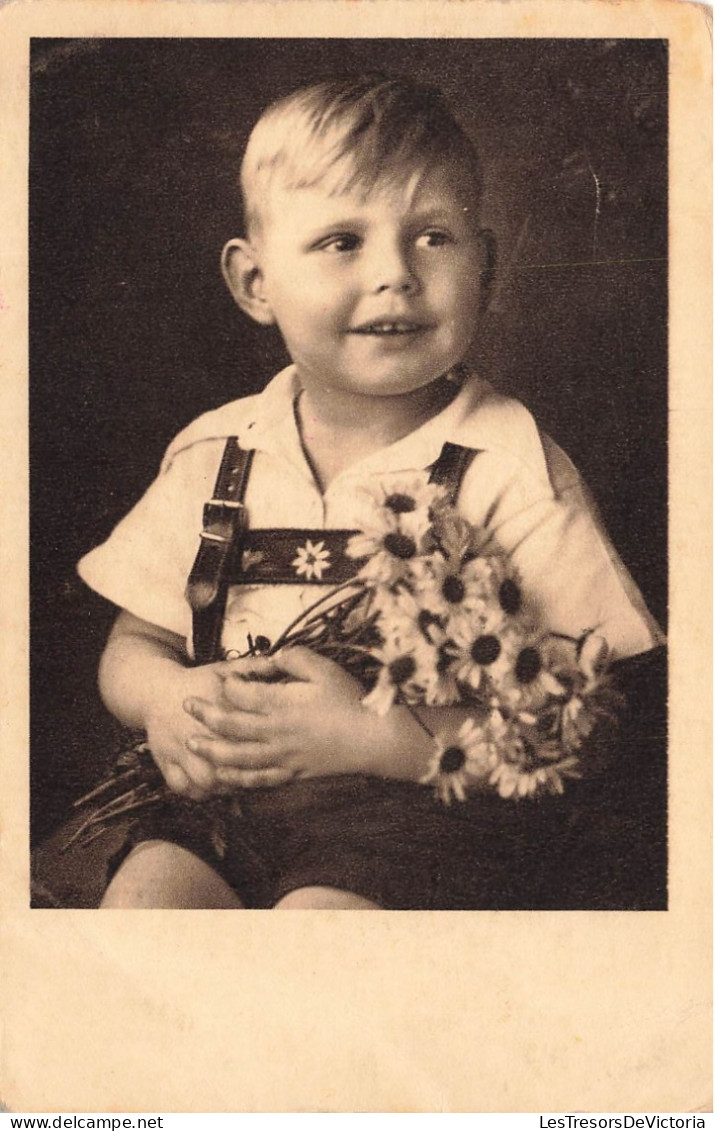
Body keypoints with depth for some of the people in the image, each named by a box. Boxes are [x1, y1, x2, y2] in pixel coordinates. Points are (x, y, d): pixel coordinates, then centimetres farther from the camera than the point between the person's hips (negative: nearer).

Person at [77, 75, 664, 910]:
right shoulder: (213, 455, 8)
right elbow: (133, 645, 17)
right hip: (225, 792, 4)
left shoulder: (509, 468, -5)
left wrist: (368, 734, -19)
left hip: (422, 804, -3)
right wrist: (167, 699, -8)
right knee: (144, 892, -24)